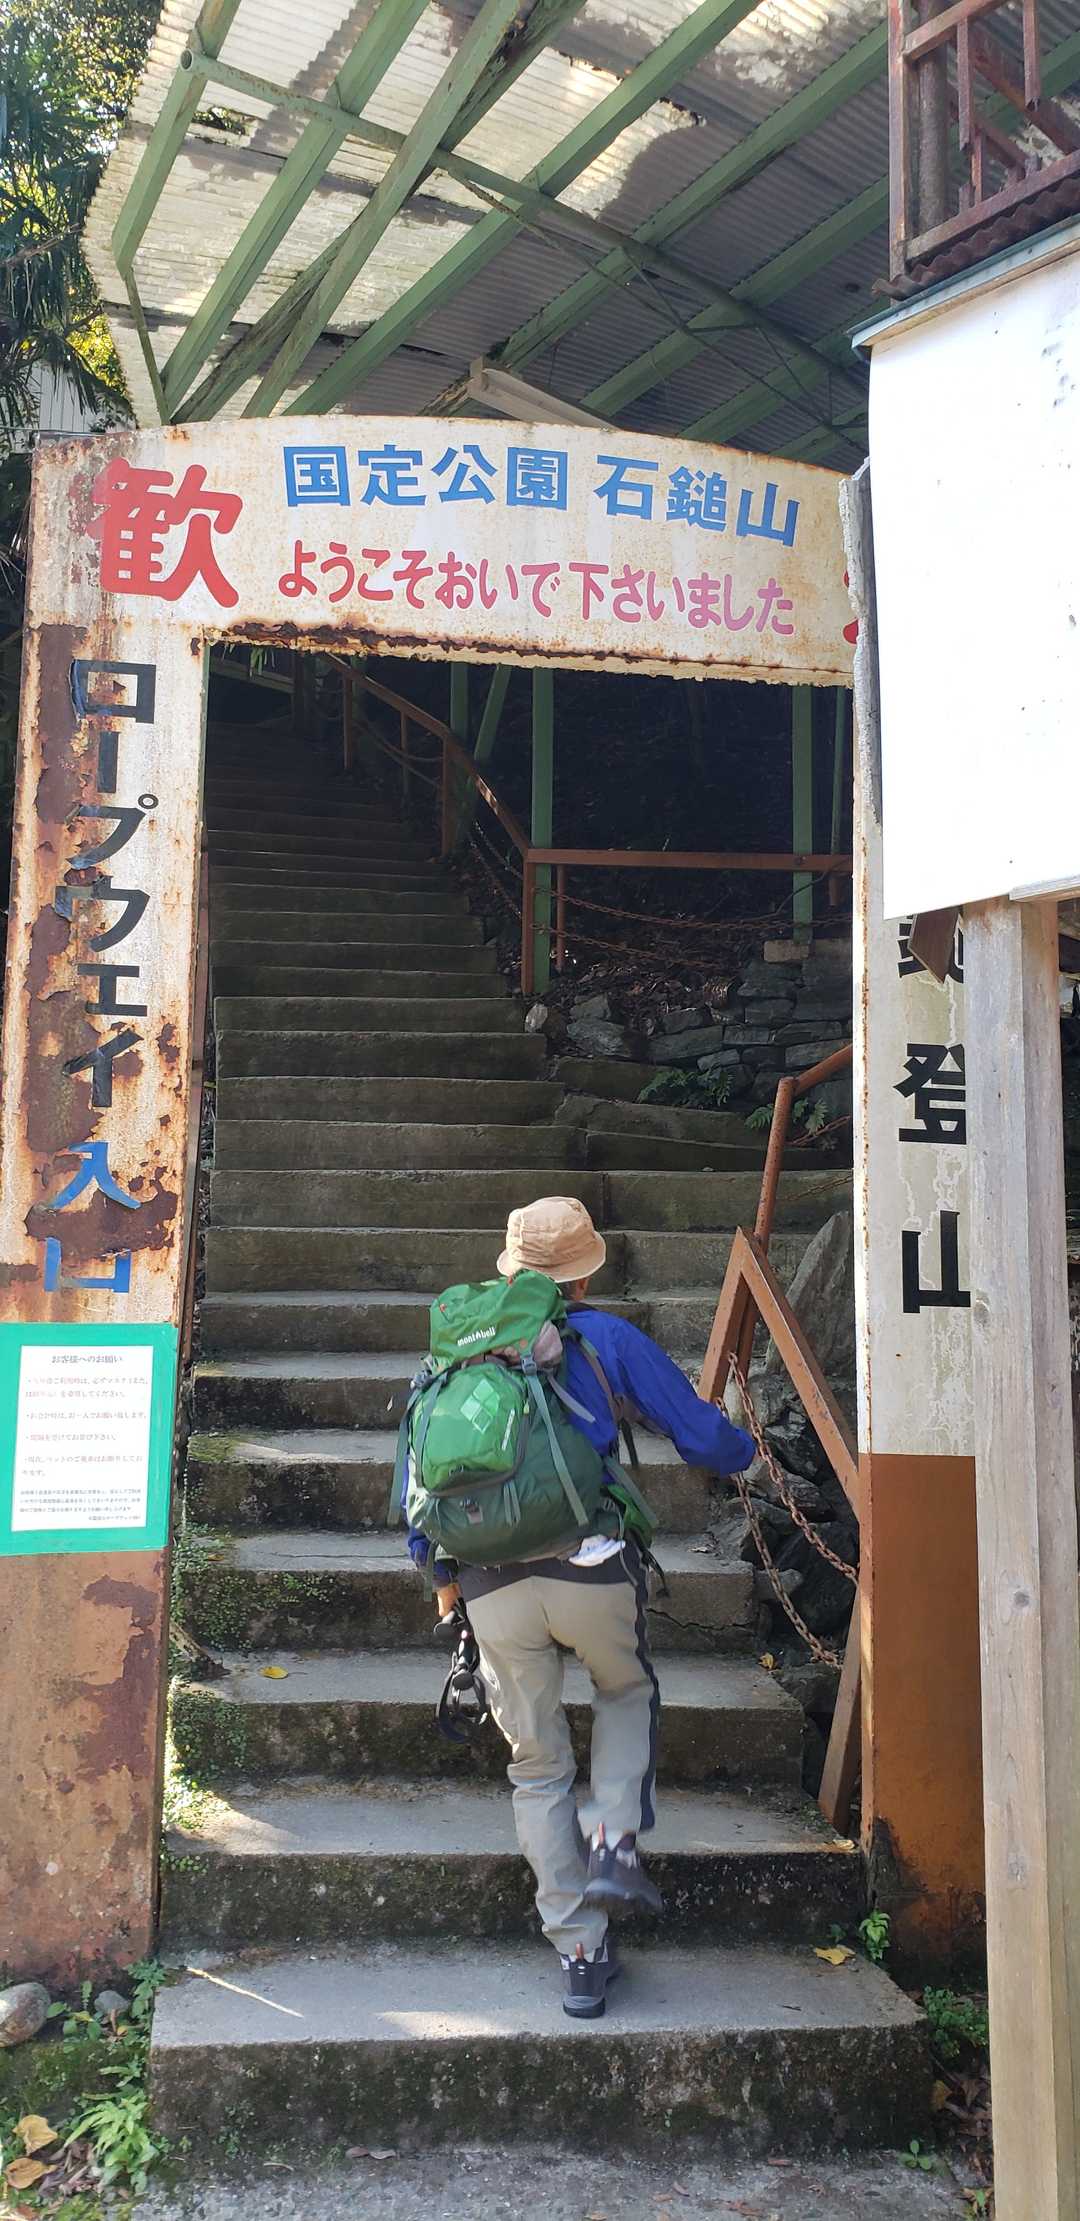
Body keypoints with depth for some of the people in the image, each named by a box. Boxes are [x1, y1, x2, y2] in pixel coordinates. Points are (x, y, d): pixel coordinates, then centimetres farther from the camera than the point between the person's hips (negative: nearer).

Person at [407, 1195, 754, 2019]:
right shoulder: (608, 1338, 4)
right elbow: (702, 1435, 6)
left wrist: (437, 1568, 23)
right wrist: (742, 1446, 29)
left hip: (490, 1584, 2)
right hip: (591, 1569, -2)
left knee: (538, 1765, 15)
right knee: (628, 1693, 29)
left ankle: (581, 1955, 17)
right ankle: (613, 1842, 8)